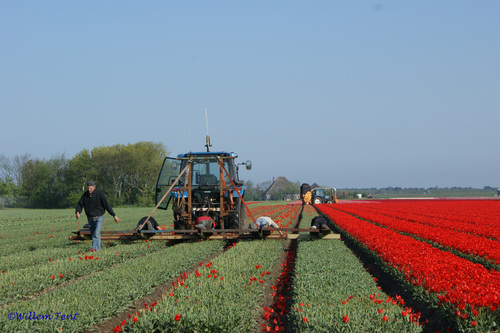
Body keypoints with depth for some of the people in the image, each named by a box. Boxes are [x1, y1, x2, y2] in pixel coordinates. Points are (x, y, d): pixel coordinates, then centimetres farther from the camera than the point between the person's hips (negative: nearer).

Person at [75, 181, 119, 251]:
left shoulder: (100, 194, -14)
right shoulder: (85, 195, -4)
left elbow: (107, 205, -14)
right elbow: (79, 204, 1)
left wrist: (114, 215, -15)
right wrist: (78, 212, -21)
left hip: (99, 217, -5)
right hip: (90, 218, 5)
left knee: (96, 233, -20)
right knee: (92, 234, 12)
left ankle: (95, 248, -25)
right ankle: (98, 247, 27)